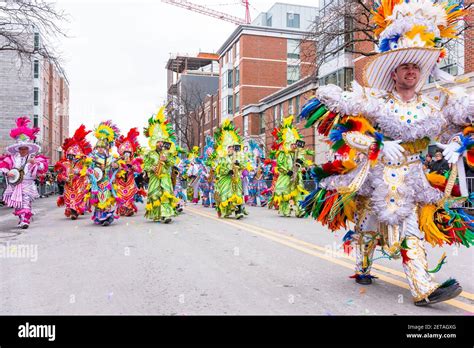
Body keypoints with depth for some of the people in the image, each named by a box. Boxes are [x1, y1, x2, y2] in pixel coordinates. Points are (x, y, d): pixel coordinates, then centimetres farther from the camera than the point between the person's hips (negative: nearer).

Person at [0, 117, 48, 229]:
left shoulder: (35, 157, -1)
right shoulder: (12, 157, 6)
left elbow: (44, 167, -10)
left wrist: (35, 163, -25)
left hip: (28, 185, -3)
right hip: (15, 185, 4)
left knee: (26, 202, -15)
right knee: (17, 204, 12)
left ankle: (25, 220, -17)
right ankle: (21, 218, 29)